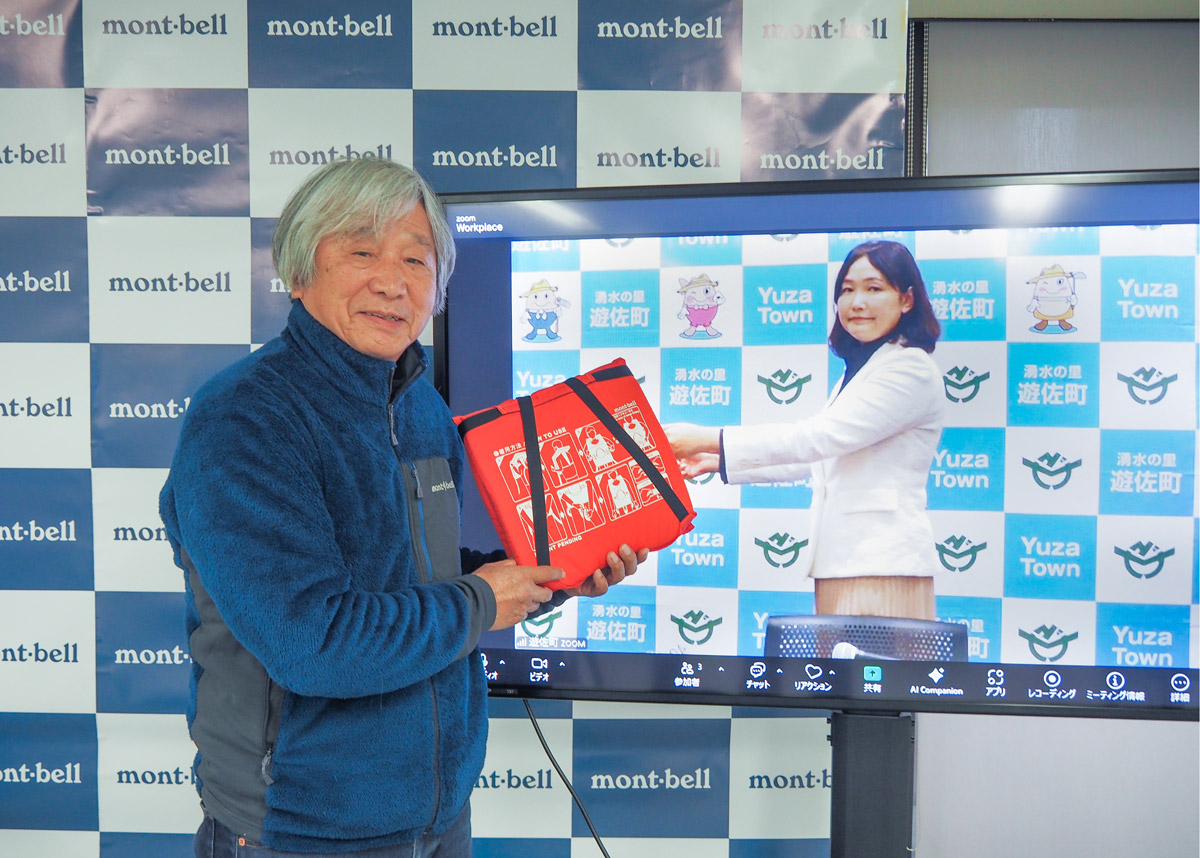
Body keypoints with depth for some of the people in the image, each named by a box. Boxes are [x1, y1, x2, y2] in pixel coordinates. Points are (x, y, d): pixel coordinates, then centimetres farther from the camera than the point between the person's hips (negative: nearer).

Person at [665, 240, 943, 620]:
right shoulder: (856, 374, 21)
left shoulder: (912, 369, -9)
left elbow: (818, 437, -18)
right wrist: (718, 462, 14)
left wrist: (708, 439, -18)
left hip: (883, 563, -8)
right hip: (845, 560, 8)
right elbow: (815, 460, 23)